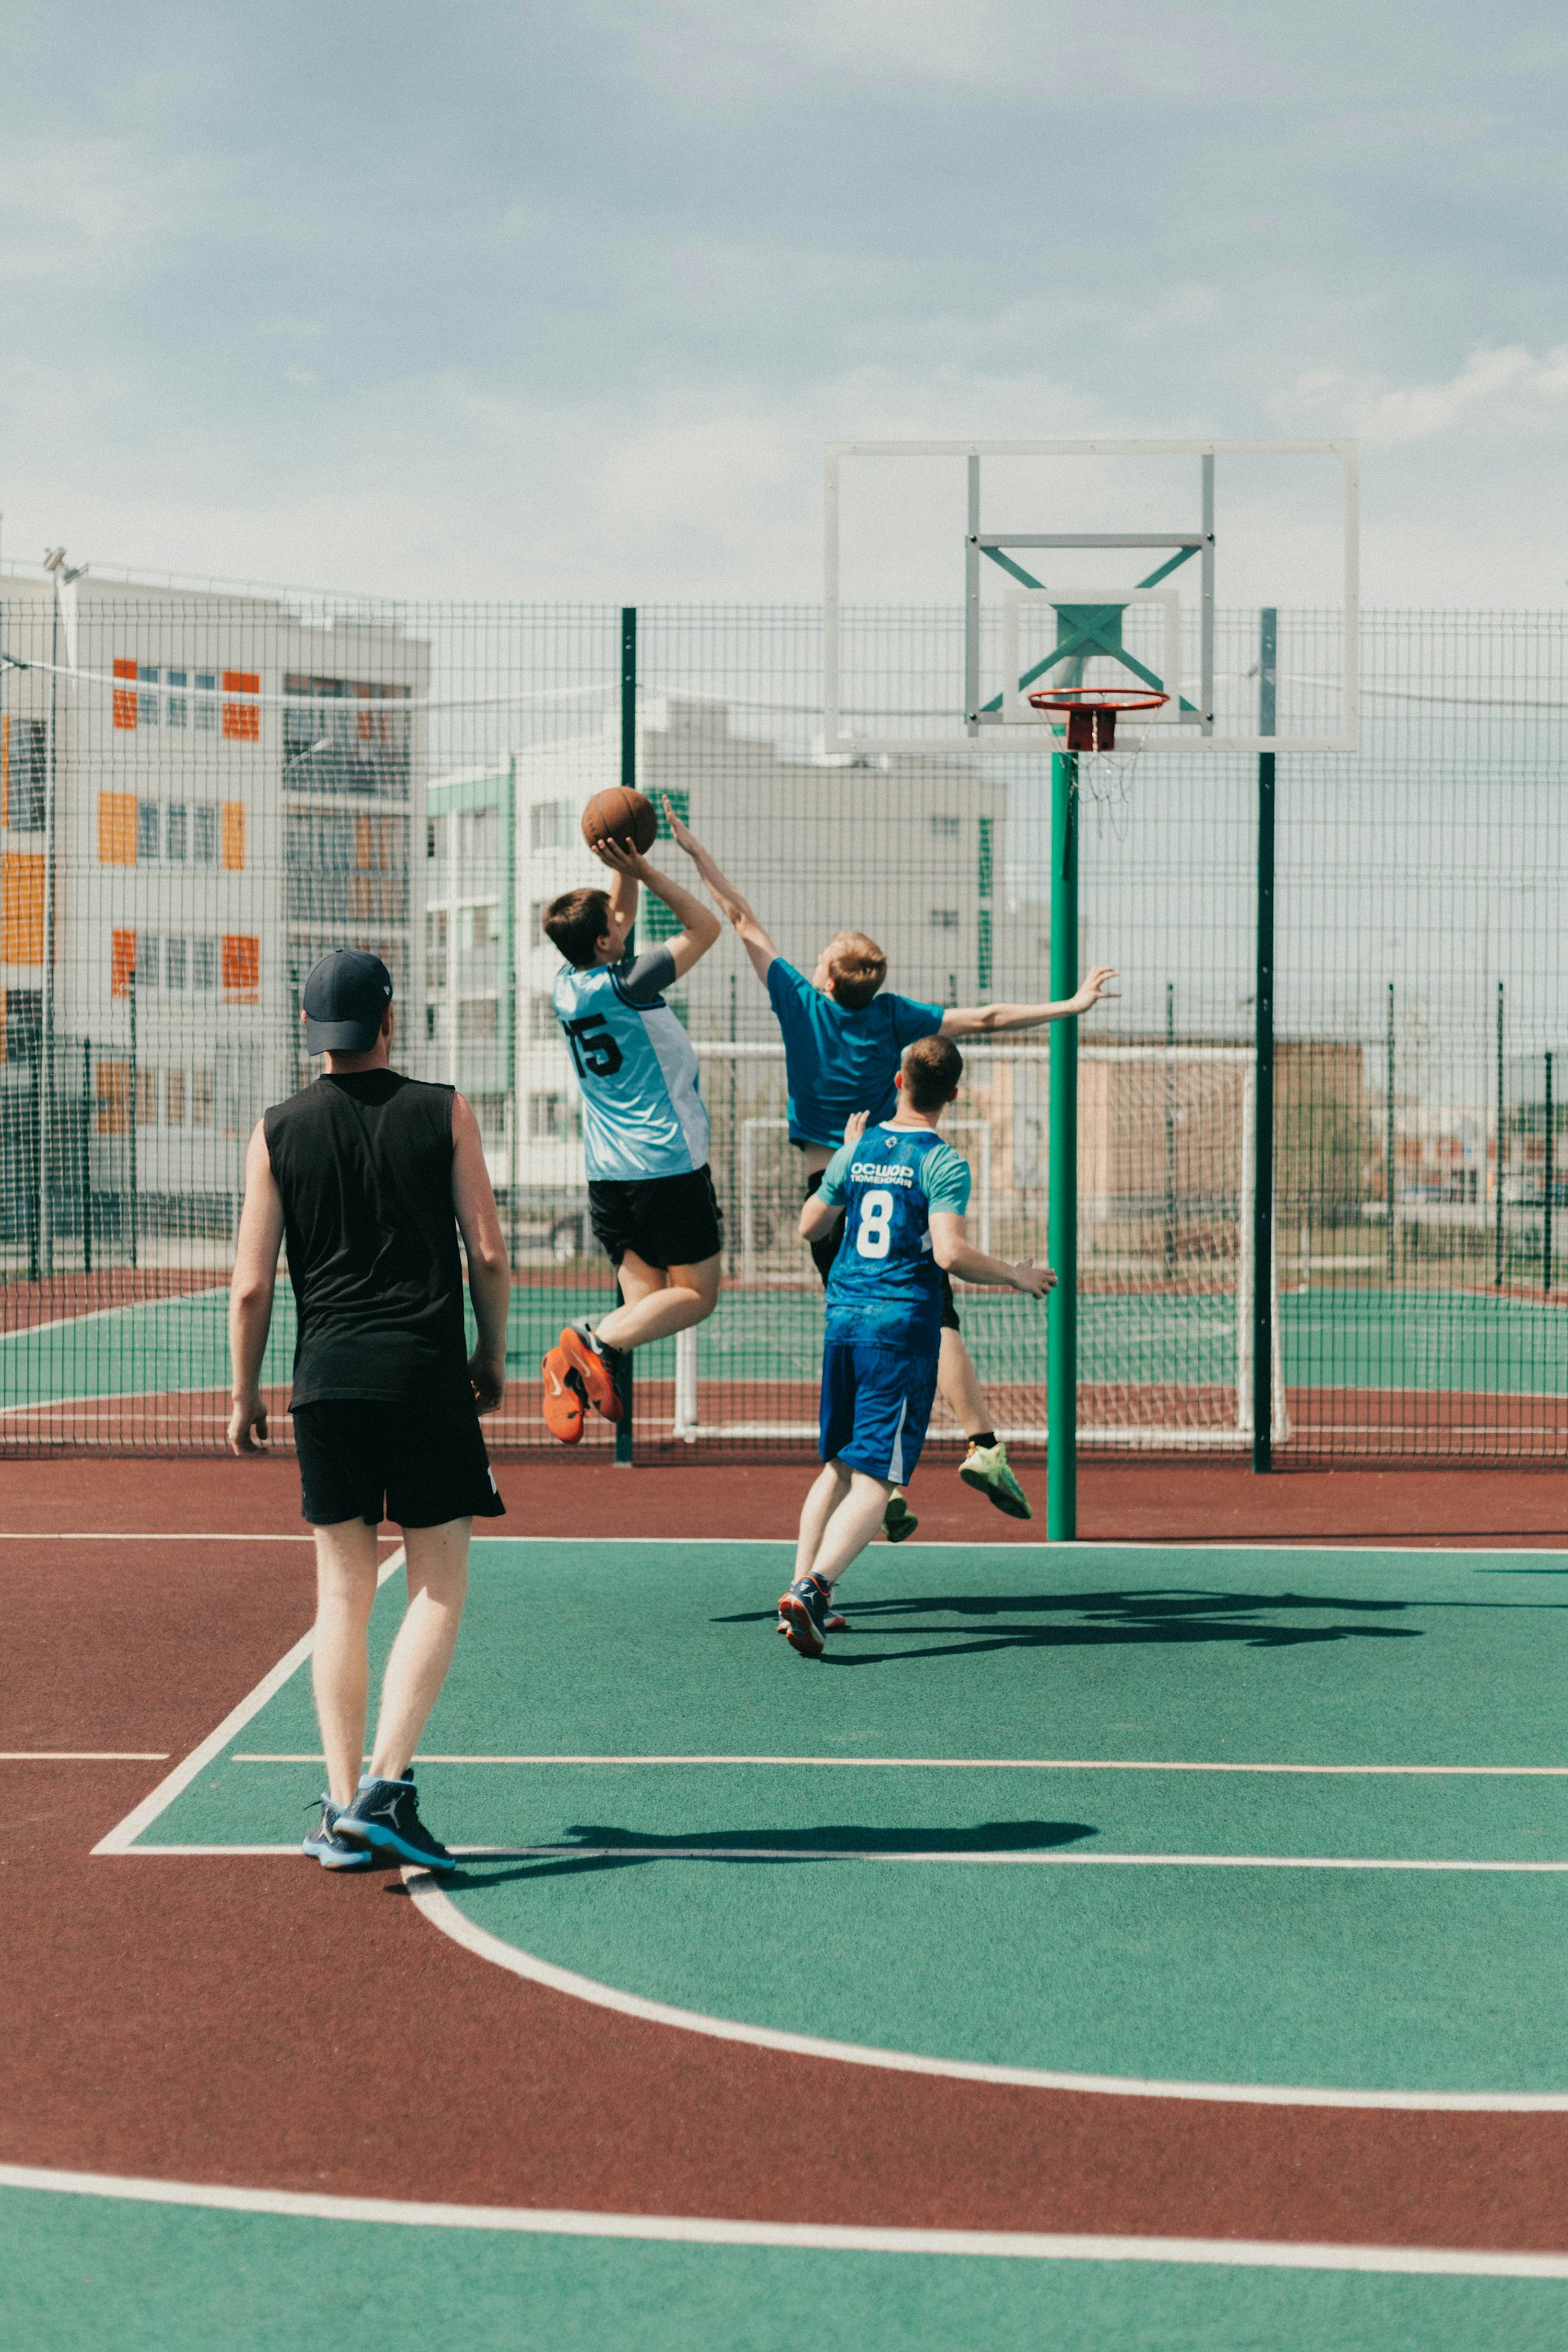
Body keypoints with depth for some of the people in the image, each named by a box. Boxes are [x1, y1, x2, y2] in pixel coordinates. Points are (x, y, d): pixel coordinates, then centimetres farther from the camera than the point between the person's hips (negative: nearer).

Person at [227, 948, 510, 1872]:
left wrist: (244, 1391, 14)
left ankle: (343, 1809, 8)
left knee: (344, 1594, 9)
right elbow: (489, 1252, -1)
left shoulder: (278, 1131, 3)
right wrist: (493, 1353, 13)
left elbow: (251, 1286, 2)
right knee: (439, 1589, 5)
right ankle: (387, 1785, -8)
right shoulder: (444, 1113, 0)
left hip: (327, 1380, 2)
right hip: (427, 1375, -2)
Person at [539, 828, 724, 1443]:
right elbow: (705, 927, -6)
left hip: (607, 1174, 7)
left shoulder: (566, 986, 5)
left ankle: (573, 1366, -16)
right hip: (669, 1163, -7)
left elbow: (621, 917, 23)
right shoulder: (625, 985, -15)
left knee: (646, 1297, 10)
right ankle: (598, 1341, -19)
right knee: (696, 1296, 3)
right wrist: (642, 869, -8)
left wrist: (625, 871, 9)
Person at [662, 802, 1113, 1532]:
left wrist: (696, 853, 10)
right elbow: (984, 1019, -1)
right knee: (934, 1320, -3)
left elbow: (745, 923, 5)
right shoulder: (892, 1016, -1)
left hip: (826, 1191, 1)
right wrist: (1070, 1006, 4)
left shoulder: (801, 1004, -1)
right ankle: (982, 1445, -19)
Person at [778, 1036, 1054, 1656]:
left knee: (838, 1465, 19)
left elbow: (809, 1227, 20)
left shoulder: (858, 1150, 8)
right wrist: (1015, 1276, -5)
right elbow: (949, 1253, -20)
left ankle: (803, 1593, 15)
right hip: (902, 1327, -6)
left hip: (843, 1320, 6)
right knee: (876, 1479, -6)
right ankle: (814, 1586, -24)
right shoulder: (942, 1163, -9)